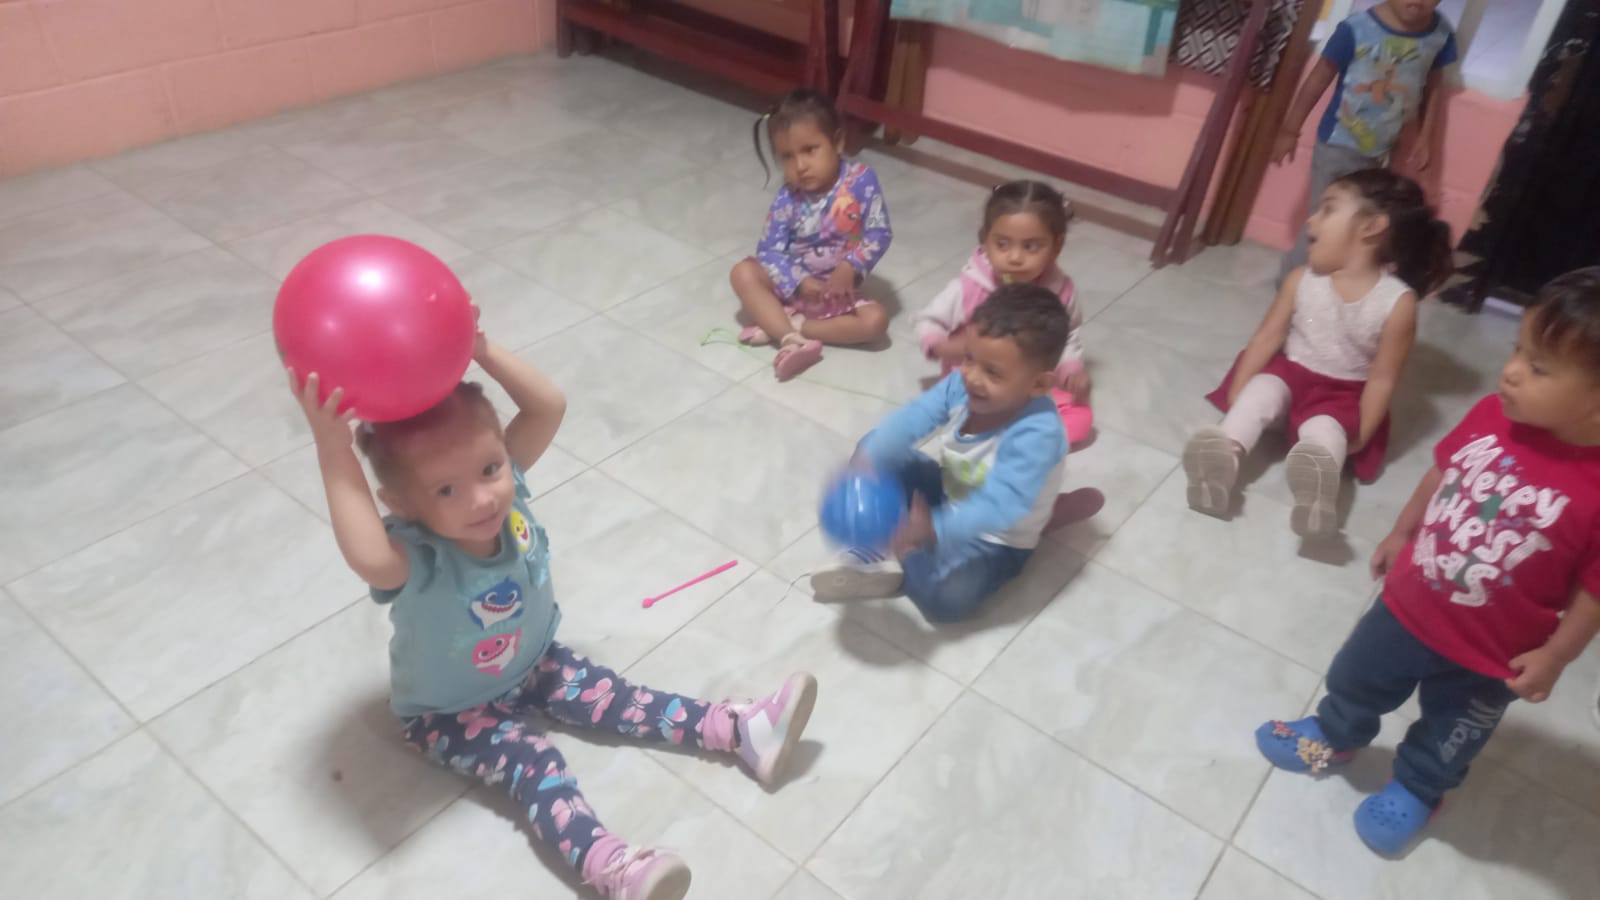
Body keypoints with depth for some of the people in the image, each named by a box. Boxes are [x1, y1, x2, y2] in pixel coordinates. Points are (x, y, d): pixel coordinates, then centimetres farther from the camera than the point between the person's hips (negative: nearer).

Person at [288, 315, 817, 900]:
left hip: (535, 664, 5)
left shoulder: (504, 484, -23)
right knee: (535, 763, -25)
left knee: (617, 700, 0)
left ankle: (741, 732, 2)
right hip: (451, 713, -5)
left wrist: (480, 349, -40)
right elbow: (367, 557, -64)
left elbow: (550, 407, -28)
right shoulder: (415, 557, -39)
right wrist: (333, 445, -67)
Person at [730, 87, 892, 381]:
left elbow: (879, 233, -14)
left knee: (876, 321, -25)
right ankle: (792, 340, -32)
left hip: (840, 291, 0)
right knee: (744, 272, -21)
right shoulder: (787, 200, -13)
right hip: (792, 287, 1)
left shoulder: (862, 180, -15)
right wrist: (800, 283, -29)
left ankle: (781, 327, -22)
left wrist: (850, 267, -28)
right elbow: (769, 251, -15)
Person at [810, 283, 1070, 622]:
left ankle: (904, 556, -1)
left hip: (994, 539, -6)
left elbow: (1000, 507, -45)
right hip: (947, 494, 7)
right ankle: (872, 547, -9)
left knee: (947, 597, -32)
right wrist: (865, 462, -43)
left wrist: (934, 529, -55)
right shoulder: (961, 385, -17)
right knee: (873, 448, 0)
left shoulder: (1037, 435, -37)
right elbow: (910, 419, -26)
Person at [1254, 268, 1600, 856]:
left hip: (1488, 658, -3)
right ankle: (1334, 738, 58)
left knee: (1449, 734, 26)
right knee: (1357, 680, 28)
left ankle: (1415, 790, 56)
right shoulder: (1491, 416, -19)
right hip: (1408, 604, 4)